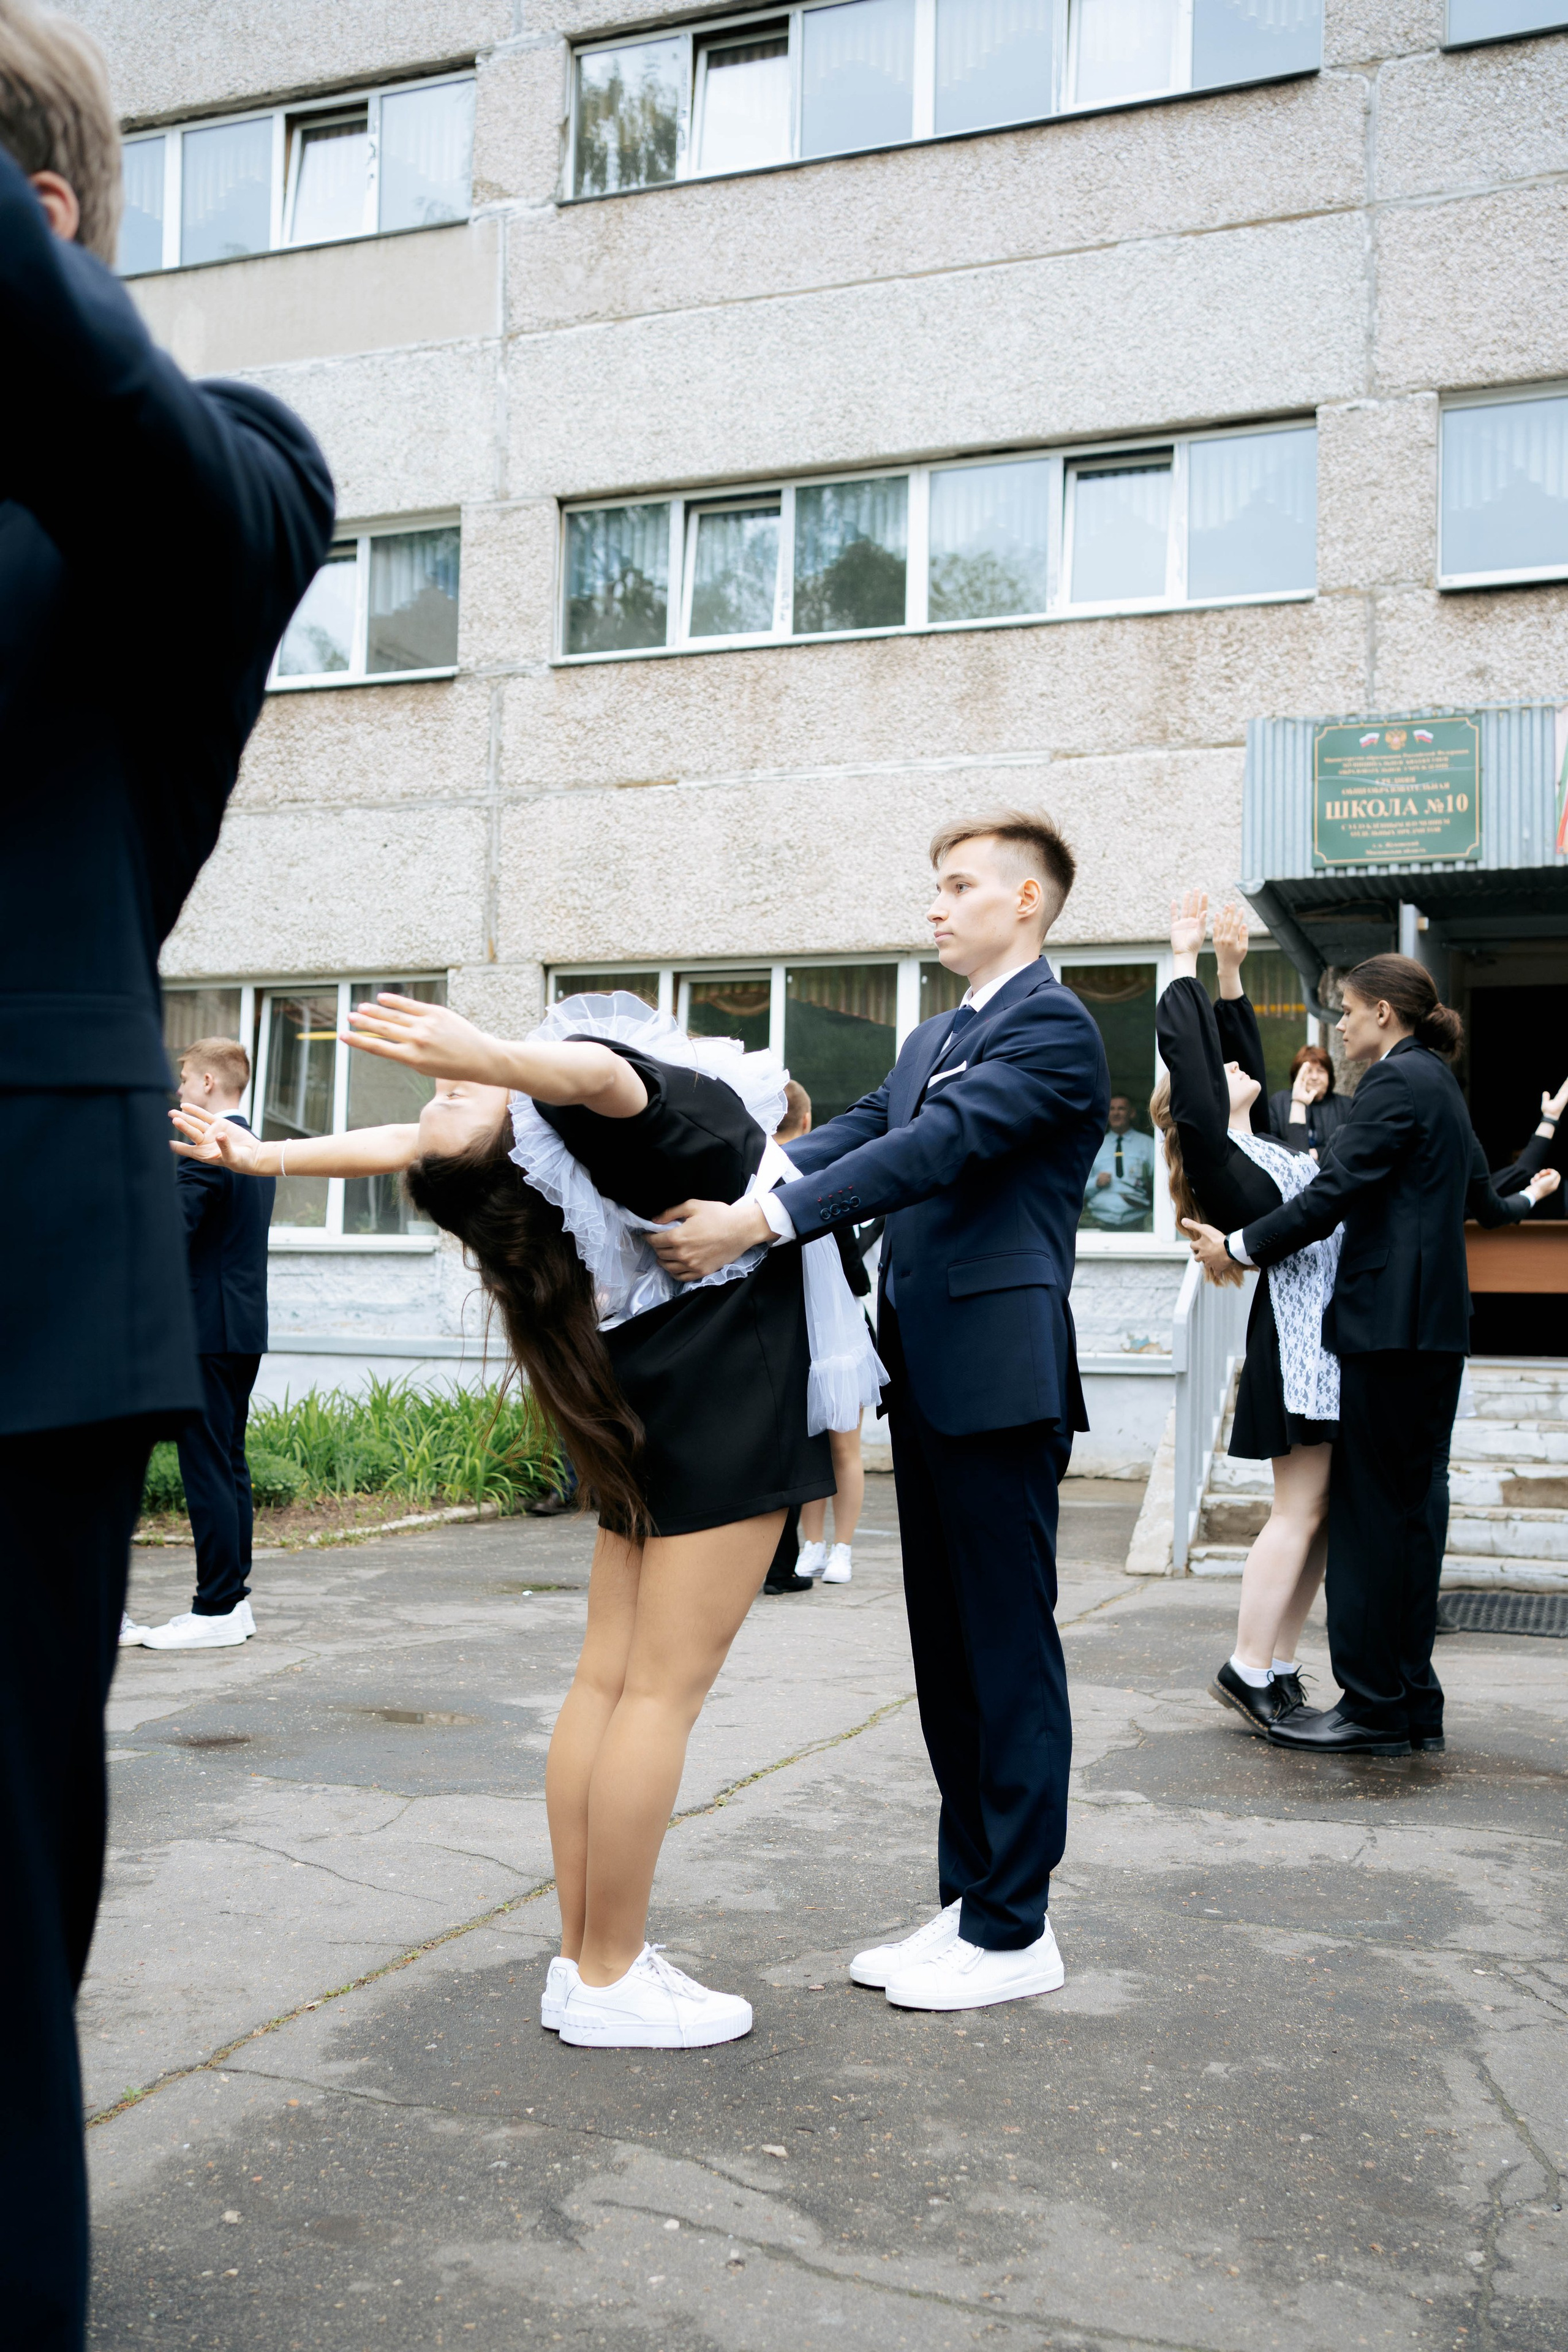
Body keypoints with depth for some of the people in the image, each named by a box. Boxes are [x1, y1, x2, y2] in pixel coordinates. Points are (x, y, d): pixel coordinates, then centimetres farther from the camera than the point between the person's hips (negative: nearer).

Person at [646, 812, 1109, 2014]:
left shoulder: (1054, 1027, -9)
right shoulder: (932, 1038, 21)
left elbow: (936, 1147, -21)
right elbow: (860, 1131, 8)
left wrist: (760, 1221, -29)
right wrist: (718, 1186, -9)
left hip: (1000, 1382, -9)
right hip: (930, 1383, 9)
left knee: (1009, 1649, -1)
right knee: (947, 1653, 14)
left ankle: (1013, 1928, 11)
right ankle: (969, 1899, 25)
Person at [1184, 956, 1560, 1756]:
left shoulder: (1396, 1082, -10)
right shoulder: (1441, 1084, 19)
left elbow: (1336, 1193, -16)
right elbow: (1480, 1198, 29)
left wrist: (1237, 1246, -9)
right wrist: (1526, 1199, 51)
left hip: (1390, 1322, -10)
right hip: (1435, 1328, 10)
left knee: (1370, 1510, -7)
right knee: (1410, 1509, 10)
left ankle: (1374, 1705, -2)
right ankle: (1414, 1705, 14)